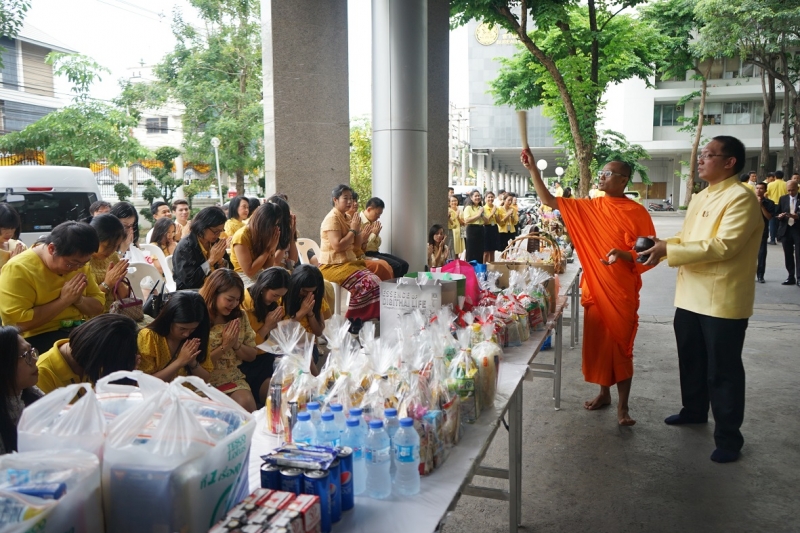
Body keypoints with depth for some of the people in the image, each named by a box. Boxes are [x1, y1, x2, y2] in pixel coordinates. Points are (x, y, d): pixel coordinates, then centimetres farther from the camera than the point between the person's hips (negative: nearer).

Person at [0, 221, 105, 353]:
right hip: (37, 337, -5)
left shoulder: (78, 263, 5)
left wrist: (79, 300, -12)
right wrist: (64, 300, -19)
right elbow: (17, 324, -20)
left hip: (77, 330, 6)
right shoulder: (18, 269, -13)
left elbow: (98, 307, 8)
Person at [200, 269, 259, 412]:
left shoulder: (240, 318, 5)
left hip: (233, 378, 4)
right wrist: (224, 346, -14)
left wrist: (236, 345, -7)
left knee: (247, 403, -24)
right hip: (205, 380, -4)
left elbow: (252, 355, 11)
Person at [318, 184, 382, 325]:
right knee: (367, 283, -25)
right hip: (333, 265, -9)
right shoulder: (332, 218, -12)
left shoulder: (346, 218, 15)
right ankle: (354, 320, -13)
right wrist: (353, 230, -15)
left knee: (375, 281, -9)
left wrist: (358, 229, -3)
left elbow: (357, 245, 14)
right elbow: (337, 246, -24)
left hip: (348, 262, 9)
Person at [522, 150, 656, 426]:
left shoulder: (637, 212, -7)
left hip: (623, 292, -4)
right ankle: (604, 393, 29)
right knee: (597, 343, 12)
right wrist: (533, 169, -3)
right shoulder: (590, 207, 5)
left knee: (621, 346, 2)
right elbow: (549, 200, 4)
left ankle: (623, 405, 12)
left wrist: (623, 255, -26)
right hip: (594, 289, 4)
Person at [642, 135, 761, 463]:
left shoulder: (741, 198, -16)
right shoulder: (700, 198, 13)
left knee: (722, 371, 3)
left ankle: (728, 436, 16)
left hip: (723, 301, -8)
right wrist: (659, 246, -3)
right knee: (691, 361, 21)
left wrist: (668, 251, -26)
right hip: (690, 296, 8)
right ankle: (694, 411, 41)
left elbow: (724, 246, -26)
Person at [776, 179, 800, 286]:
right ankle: (791, 277, 14)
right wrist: (780, 216, -11)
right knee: (788, 255, 7)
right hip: (785, 230, 3)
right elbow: (777, 213, 10)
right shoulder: (783, 199, 10)